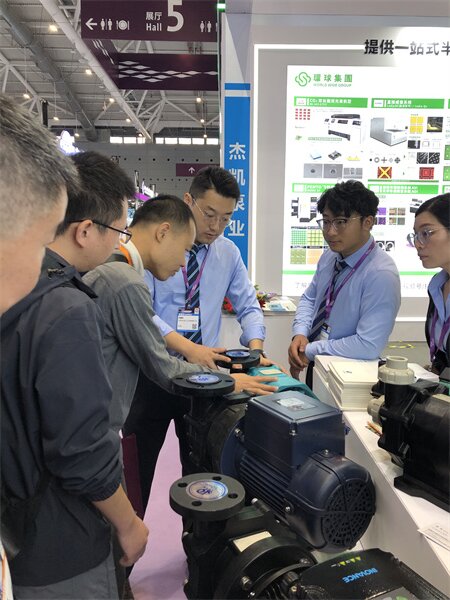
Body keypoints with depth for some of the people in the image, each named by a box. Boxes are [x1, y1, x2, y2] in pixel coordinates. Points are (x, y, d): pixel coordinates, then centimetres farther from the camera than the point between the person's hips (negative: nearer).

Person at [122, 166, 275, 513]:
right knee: (136, 469, 10)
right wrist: (187, 347, -32)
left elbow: (249, 306, 5)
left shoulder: (229, 253, 3)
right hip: (151, 374, -3)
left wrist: (255, 349, -15)